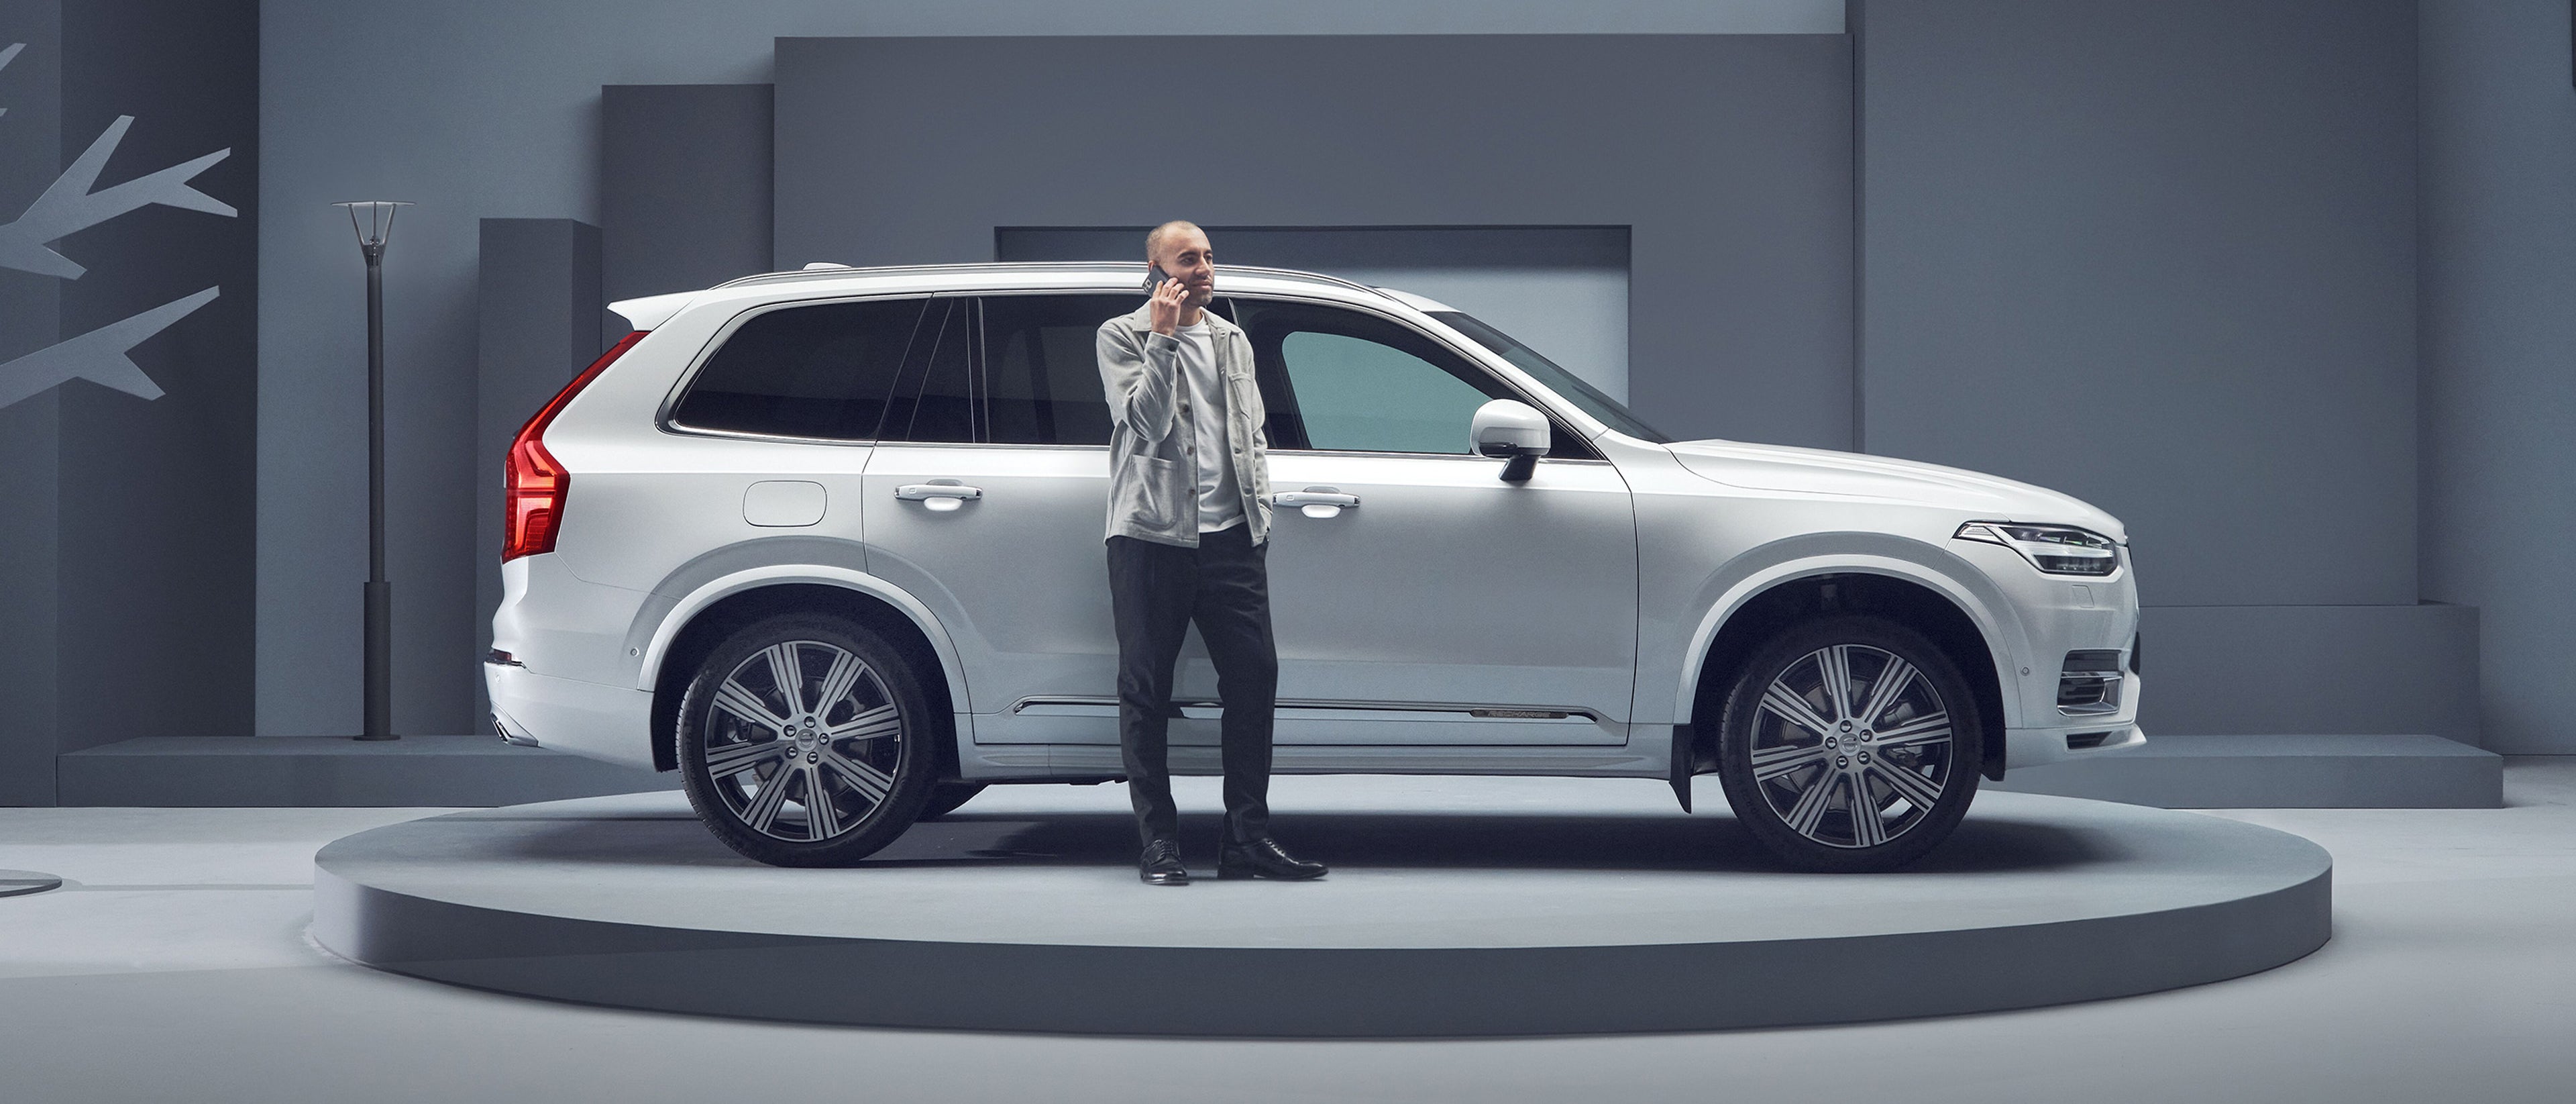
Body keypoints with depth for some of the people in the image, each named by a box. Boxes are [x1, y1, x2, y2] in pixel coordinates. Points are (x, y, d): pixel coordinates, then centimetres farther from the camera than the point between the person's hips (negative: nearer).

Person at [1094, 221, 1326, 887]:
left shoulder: (1233, 341, 19)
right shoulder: (1121, 336, 2)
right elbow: (1146, 421, -12)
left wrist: (1259, 509, 12)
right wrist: (1163, 338, -14)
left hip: (1231, 537, 5)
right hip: (1151, 536, -4)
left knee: (1255, 677, -2)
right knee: (1146, 689, -1)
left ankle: (1248, 840, 5)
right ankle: (1159, 843, 6)